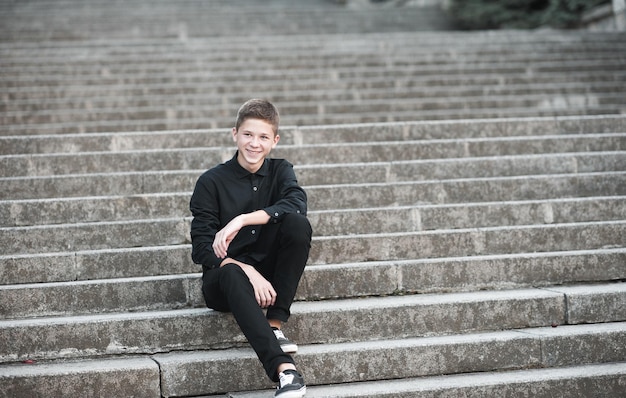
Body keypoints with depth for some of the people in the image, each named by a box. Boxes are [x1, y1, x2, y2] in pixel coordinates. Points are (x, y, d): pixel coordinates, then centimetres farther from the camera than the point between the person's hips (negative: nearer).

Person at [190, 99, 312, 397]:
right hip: (223, 280, -2)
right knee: (232, 274, -39)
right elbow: (202, 249, -9)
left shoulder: (280, 171, 6)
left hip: (269, 274, 2)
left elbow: (297, 204, -18)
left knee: (298, 223, -24)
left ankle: (275, 325, -22)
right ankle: (284, 371, -54)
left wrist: (241, 221, -30)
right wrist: (248, 271, -25)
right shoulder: (212, 182, -3)